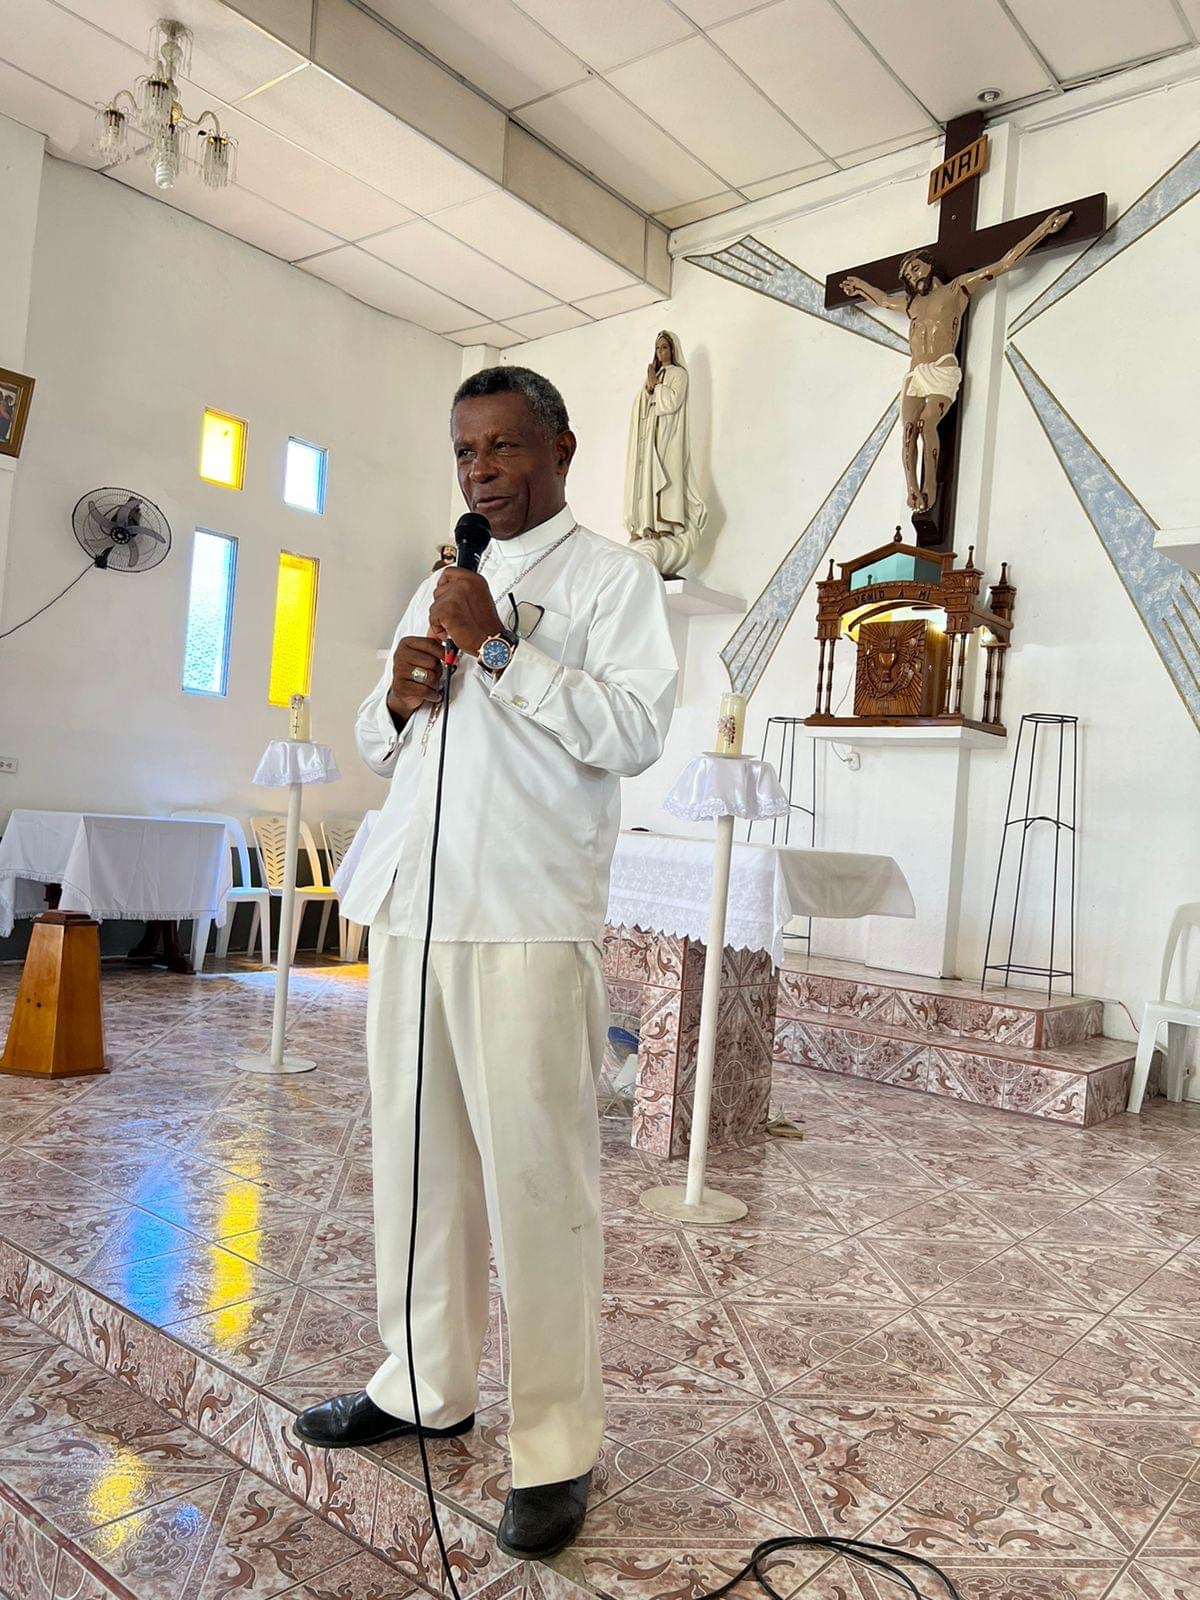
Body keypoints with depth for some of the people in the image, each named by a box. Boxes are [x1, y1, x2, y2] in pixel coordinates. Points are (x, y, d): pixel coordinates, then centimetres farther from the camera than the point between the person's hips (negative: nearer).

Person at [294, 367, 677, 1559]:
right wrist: (396, 700, 3)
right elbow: (378, 749, 25)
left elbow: (636, 733, -12)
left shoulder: (610, 577, 3)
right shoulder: (438, 587, 23)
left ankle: (555, 1450, 10)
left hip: (527, 922, -6)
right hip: (410, 908, 7)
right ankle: (425, 1385, 29)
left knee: (536, 1178, -3)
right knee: (415, 1158, 12)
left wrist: (501, 648, -14)